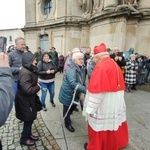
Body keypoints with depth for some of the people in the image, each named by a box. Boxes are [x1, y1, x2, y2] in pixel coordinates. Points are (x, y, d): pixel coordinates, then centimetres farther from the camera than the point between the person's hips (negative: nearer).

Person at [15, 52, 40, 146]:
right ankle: (24, 139, 31)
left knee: (30, 119, 22)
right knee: (28, 119, 9)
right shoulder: (25, 73, -28)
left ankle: (28, 135, 42)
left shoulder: (29, 70, 4)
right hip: (25, 100, -9)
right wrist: (38, 87, -17)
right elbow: (28, 90, -32)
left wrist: (36, 86, -1)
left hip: (28, 99, 9)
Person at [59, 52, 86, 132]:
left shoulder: (82, 68, 0)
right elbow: (73, 83, -42)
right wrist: (85, 90, -47)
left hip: (75, 93, 9)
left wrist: (85, 88, 1)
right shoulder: (71, 70, -29)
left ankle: (67, 117, 53)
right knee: (67, 108, 10)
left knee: (73, 106, 24)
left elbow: (82, 81, 11)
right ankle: (67, 123, 33)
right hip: (67, 93, -8)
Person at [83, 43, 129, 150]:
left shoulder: (100, 66, -21)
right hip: (116, 103, 9)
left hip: (104, 104, -8)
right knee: (114, 122, 25)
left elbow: (96, 90, -25)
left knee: (100, 124, 10)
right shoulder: (115, 65, 6)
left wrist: (91, 108, -19)